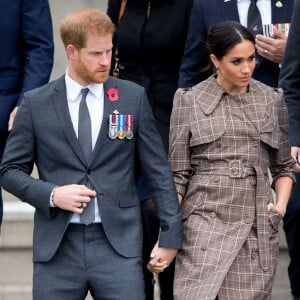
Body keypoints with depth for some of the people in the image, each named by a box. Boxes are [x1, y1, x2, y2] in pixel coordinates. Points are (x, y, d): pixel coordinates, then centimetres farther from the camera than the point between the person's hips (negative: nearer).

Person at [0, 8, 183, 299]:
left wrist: (171, 234, 4)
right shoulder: (36, 104, 4)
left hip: (119, 244, 0)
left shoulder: (133, 97, 5)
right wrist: (51, 194, -10)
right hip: (57, 247, 0)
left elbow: (157, 169, 7)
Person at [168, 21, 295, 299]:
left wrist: (281, 204, 0)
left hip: (257, 227, 2)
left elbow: (284, 166, 18)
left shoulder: (272, 100, 9)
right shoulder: (189, 101, 4)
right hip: (204, 223, -2)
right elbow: (178, 174, 5)